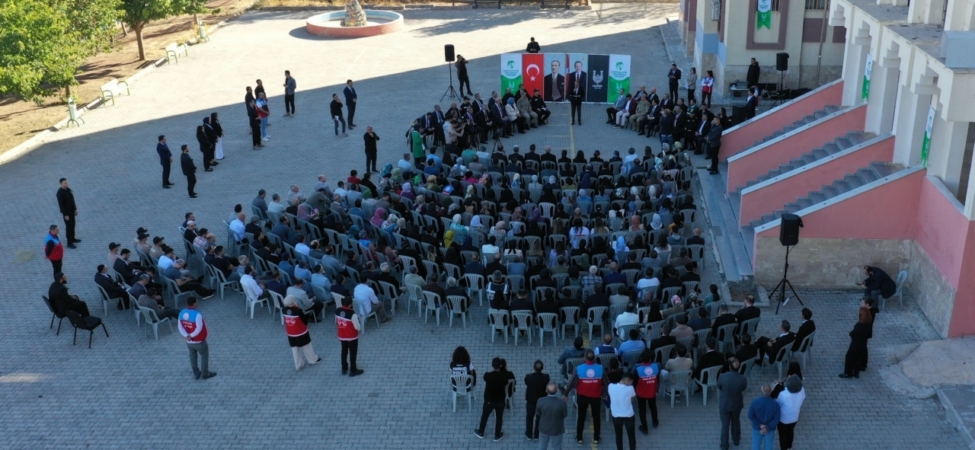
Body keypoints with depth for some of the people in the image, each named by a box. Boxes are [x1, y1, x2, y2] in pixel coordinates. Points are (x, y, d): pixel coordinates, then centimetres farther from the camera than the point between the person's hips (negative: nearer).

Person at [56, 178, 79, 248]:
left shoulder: (68, 189, 2)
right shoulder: (60, 193, -23)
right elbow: (61, 205, -22)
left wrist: (75, 209, 14)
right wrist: (65, 215, -21)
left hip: (71, 211, 8)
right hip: (66, 212, -8)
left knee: (73, 225, 19)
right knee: (69, 226, -2)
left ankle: (72, 238, 36)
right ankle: (69, 243, 6)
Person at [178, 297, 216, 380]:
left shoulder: (182, 313, -7)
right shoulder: (197, 314, -29)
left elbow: (180, 327, -6)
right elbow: (199, 329, -29)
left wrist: (186, 335, -15)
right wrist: (191, 336, -16)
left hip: (189, 341, 6)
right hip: (199, 341, -6)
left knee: (193, 356, 23)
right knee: (204, 356, 15)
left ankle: (196, 374, 35)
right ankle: (205, 374, 27)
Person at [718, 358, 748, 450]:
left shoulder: (722, 377, -25)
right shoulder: (743, 379, -23)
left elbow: (719, 390, -8)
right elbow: (743, 391, -6)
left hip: (724, 404, -1)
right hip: (737, 404, 1)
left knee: (725, 424, 16)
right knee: (736, 421, 27)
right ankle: (736, 439, 48)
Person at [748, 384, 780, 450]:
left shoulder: (754, 402, -27)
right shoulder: (775, 404, -25)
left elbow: (751, 416, -20)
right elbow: (776, 419, -21)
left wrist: (760, 425, -15)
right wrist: (767, 428, -17)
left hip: (757, 427, 0)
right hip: (770, 428, 0)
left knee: (756, 444, 22)